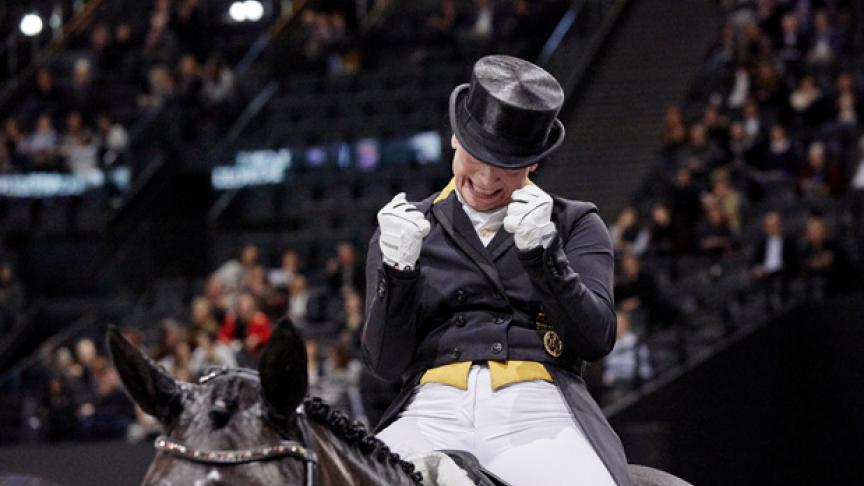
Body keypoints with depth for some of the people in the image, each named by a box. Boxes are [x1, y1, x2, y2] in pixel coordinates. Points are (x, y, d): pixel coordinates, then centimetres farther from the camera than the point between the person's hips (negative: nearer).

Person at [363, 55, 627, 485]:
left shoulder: (574, 224, 18)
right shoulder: (407, 229, 21)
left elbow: (597, 340, 6)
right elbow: (384, 362, 12)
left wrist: (542, 252, -7)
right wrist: (397, 269, -4)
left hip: (538, 412, -1)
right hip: (433, 412, 1)